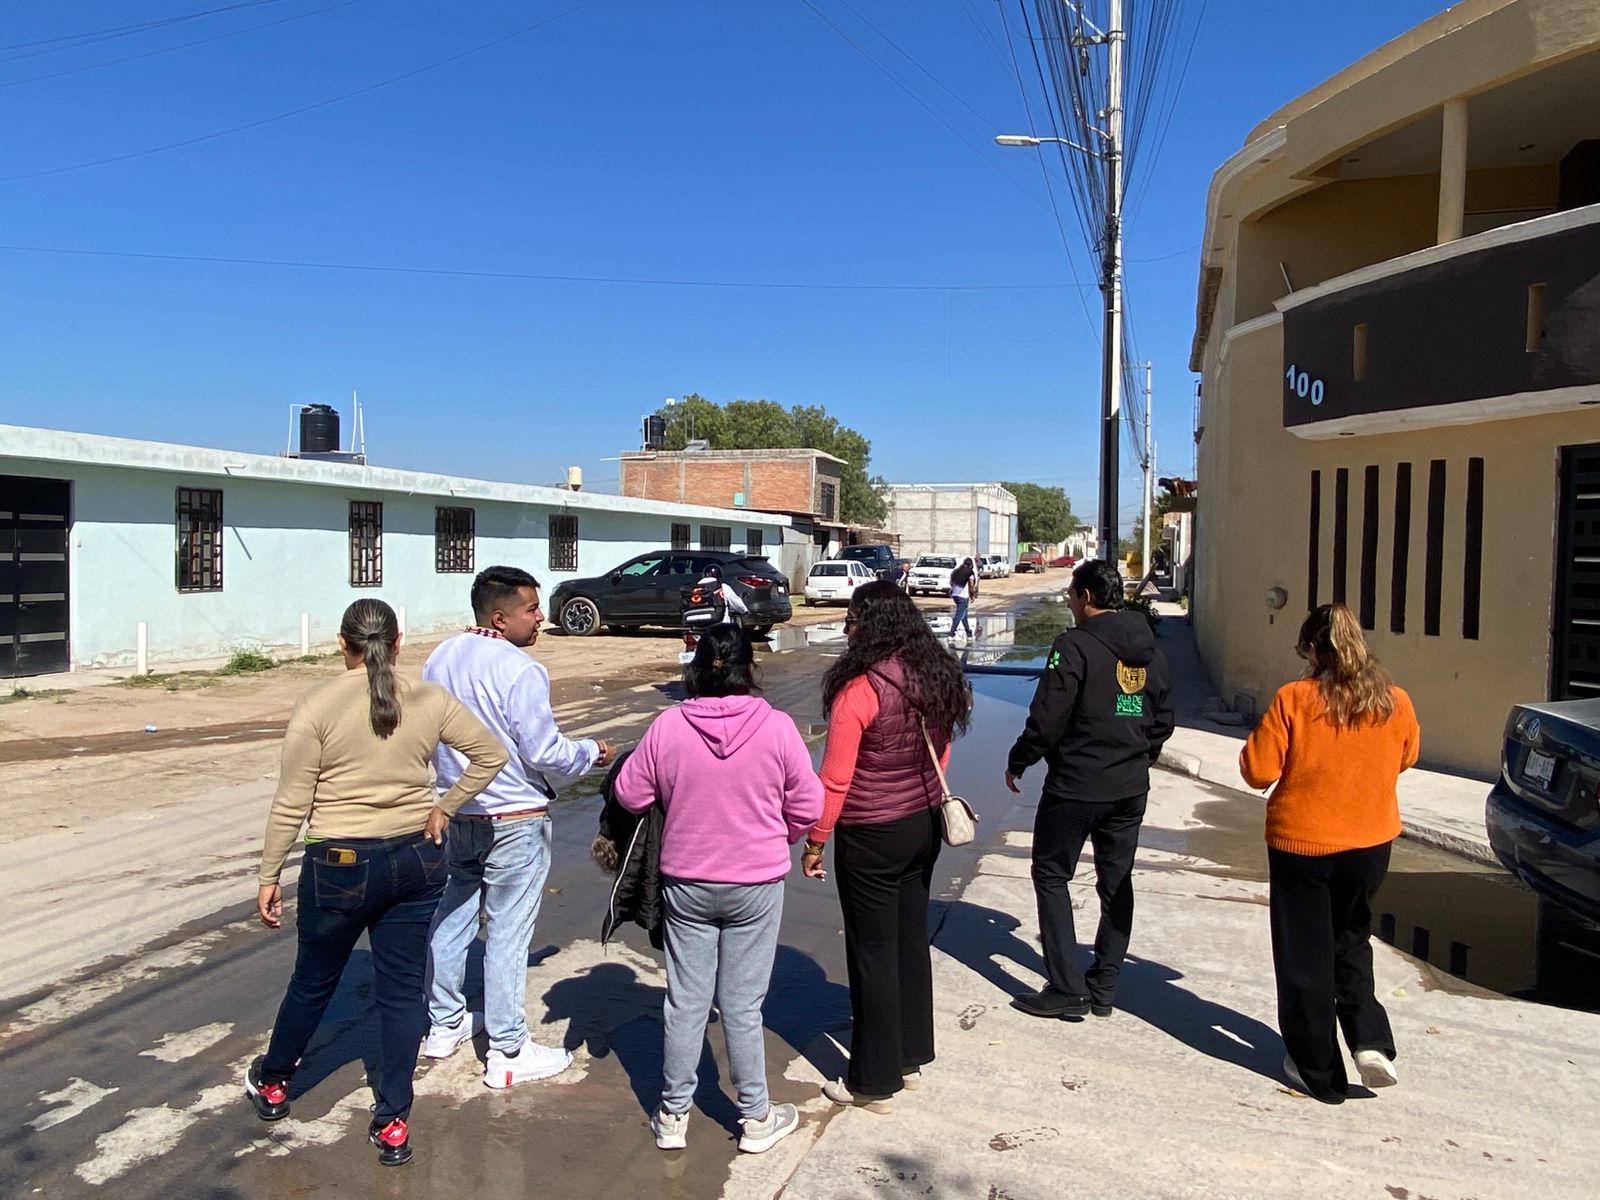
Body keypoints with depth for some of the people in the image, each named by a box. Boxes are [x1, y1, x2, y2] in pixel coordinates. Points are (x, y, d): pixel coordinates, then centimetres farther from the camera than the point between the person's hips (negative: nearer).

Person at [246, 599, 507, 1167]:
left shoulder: (318, 704, -12)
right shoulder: (429, 700, -3)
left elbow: (291, 803, -10)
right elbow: (491, 754, 2)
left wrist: (269, 876, -1)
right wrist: (444, 807, 5)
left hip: (342, 865, -2)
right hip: (417, 860, 2)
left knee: (312, 981, 19)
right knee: (402, 990, 11)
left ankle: (271, 1082, 44)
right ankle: (393, 1124, 19)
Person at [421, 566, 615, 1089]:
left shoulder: (441, 658, 3)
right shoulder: (519, 670, -22)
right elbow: (545, 753, -21)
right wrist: (592, 752, -2)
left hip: (459, 812, 8)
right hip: (514, 818, -8)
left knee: (453, 914, 21)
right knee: (508, 933, 2)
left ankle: (445, 1025, 35)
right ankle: (508, 1053, 13)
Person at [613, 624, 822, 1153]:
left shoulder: (668, 726, -12)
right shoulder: (777, 727, -14)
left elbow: (630, 794, -2)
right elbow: (806, 807, -6)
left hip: (685, 884, 1)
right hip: (757, 885, -1)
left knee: (686, 1000, 14)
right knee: (743, 1004, 11)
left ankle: (673, 1115, 28)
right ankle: (756, 1118, 26)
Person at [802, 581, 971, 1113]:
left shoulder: (858, 689, -22)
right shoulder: (937, 679, 0)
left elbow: (836, 778, -19)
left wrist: (815, 841, -8)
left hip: (871, 836, -7)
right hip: (923, 827, 7)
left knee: (873, 954, 5)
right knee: (912, 940, 19)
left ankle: (874, 1083, 18)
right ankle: (912, 1058, 34)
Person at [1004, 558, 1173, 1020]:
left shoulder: (1075, 645, -16)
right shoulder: (1151, 651, 7)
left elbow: (1047, 718, -17)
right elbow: (1163, 720, 14)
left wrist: (1017, 763, -3)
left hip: (1074, 786, -7)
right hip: (1130, 790, 7)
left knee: (1051, 877, 7)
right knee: (1116, 883, 15)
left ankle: (1067, 988, 6)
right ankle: (1104, 988, 23)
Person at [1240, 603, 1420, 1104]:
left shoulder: (1293, 700, -17)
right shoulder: (1394, 702, -5)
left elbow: (1258, 771, -15)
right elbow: (1406, 757, 13)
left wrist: (1258, 743, 3)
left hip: (1301, 842, -4)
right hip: (1371, 842, 4)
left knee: (1305, 956, 9)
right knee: (1351, 940, 25)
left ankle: (1318, 1072, 19)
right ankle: (1370, 1040, 10)